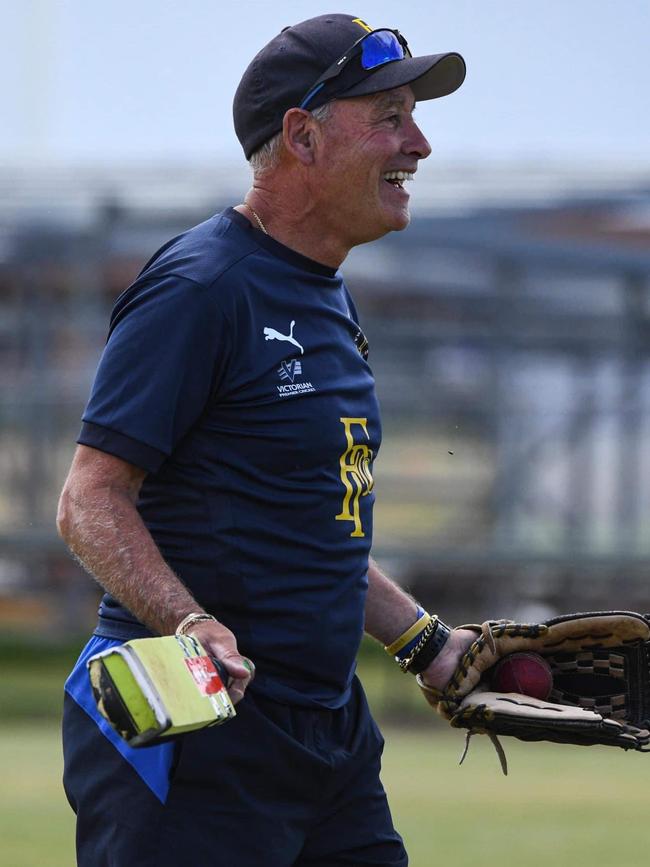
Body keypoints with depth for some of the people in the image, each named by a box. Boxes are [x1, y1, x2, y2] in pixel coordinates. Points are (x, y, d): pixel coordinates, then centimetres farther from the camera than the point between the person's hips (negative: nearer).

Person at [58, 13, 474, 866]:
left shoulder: (331, 303, 18)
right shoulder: (199, 287, -12)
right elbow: (92, 503, -17)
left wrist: (427, 644, 21)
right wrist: (192, 626, -30)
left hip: (331, 730, 9)